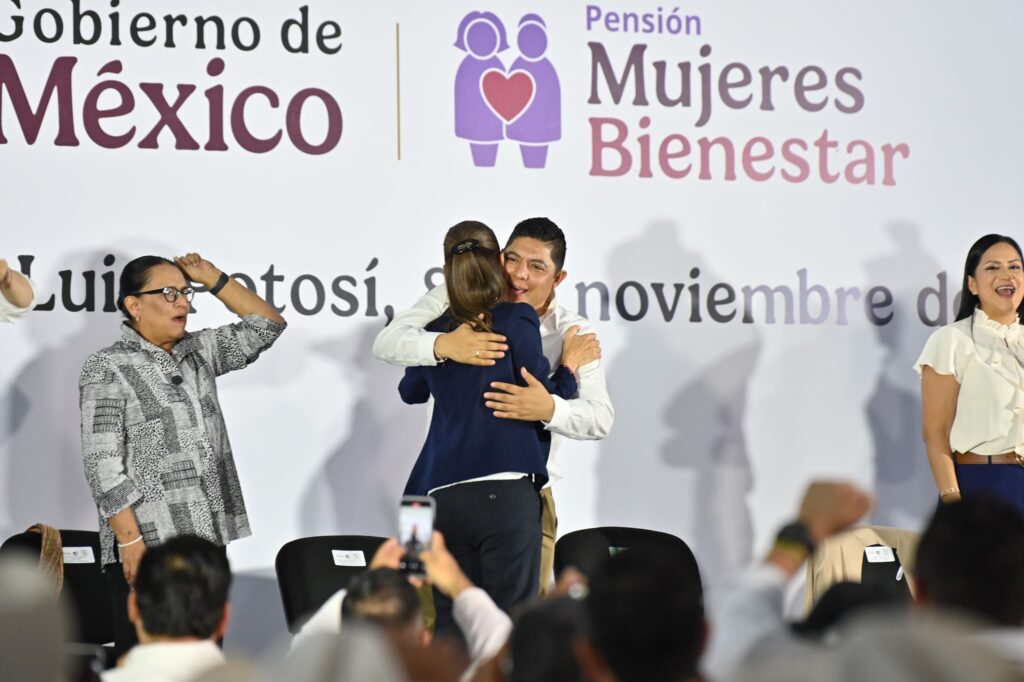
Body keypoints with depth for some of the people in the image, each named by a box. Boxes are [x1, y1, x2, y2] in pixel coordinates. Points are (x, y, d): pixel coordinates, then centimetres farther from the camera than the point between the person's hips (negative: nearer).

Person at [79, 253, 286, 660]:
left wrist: (213, 278, 11)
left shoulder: (198, 352, 15)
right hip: (148, 546, -6)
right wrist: (130, 540, -18)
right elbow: (103, 465, -11)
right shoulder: (107, 369, -5)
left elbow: (266, 327, 21)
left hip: (207, 539, 7)